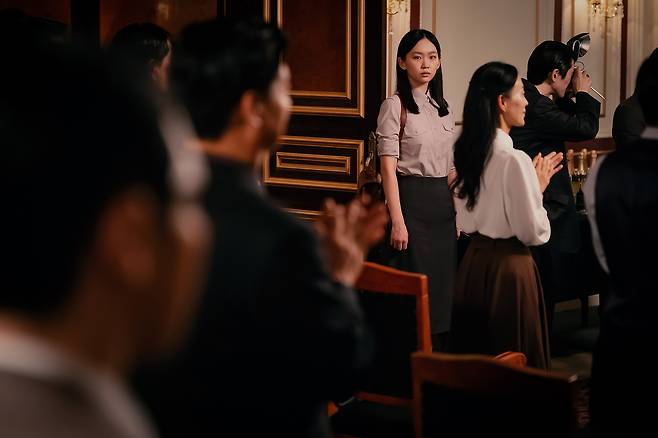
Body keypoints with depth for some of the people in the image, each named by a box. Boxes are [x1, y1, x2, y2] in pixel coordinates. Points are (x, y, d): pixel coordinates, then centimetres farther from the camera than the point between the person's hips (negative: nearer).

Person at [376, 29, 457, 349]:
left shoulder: (443, 108, 14)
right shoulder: (395, 106, -5)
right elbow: (388, 167, -11)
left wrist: (459, 212, 10)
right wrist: (397, 221, -18)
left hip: (442, 204, 6)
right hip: (411, 201, -6)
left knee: (443, 285, 7)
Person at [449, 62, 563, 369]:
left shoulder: (467, 153, 4)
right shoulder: (514, 160, -19)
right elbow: (534, 233, -16)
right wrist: (539, 188, 0)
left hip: (473, 263, 8)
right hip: (508, 266, -8)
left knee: (475, 353, 15)